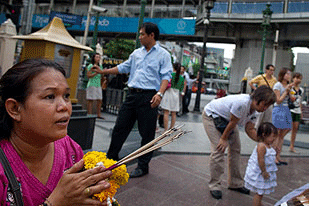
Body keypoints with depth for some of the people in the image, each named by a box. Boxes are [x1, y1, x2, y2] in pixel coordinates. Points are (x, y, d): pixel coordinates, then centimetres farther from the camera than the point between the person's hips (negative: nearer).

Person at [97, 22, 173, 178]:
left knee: (147, 133, 2)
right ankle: (111, 159, 22)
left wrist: (159, 94, -22)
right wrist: (103, 71, 23)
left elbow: (166, 76, -7)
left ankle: (143, 166, 14)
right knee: (120, 128, 8)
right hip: (132, 94, 6)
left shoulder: (163, 54, 1)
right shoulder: (136, 53, 18)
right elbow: (123, 68, 25)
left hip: (148, 97, -5)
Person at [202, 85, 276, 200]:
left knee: (235, 148, 6)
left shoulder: (253, 110, -10)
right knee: (218, 149, -15)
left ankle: (235, 183, 18)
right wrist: (224, 139, -16)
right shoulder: (242, 103, -38)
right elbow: (232, 123, -28)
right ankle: (214, 185, -1)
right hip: (211, 116, -9)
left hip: (226, 118, 9)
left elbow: (250, 129, -8)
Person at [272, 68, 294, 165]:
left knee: (282, 135, 8)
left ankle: (278, 156, 14)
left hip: (286, 110, 8)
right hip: (278, 110, -8)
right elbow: (278, 101, -12)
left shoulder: (288, 86, 15)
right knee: (277, 135, -6)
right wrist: (286, 91, -9)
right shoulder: (277, 85, -7)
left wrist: (289, 90, 0)